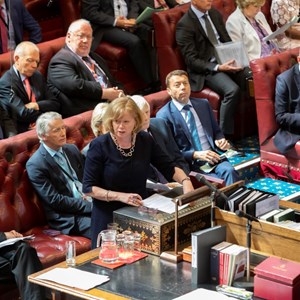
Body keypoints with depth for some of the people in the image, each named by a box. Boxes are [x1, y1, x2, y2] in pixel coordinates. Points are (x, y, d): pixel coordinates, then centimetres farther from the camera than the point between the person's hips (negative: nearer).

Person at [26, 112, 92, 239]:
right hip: (68, 216, -7)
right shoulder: (35, 164, -8)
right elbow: (54, 200, -12)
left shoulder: (72, 149, 14)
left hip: (89, 203, 7)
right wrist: (90, 206, -16)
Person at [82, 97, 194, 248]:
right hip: (109, 218, -3)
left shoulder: (145, 141, -3)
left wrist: (185, 181, -14)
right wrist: (120, 196, -23)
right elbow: (88, 188, -13)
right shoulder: (99, 146, -13)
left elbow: (170, 168, 6)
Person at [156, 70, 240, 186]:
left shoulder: (203, 104, 15)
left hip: (214, 157, 5)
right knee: (219, 181, -32)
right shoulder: (164, 115, -1)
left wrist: (220, 140, 1)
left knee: (229, 171, -29)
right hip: (191, 165, -5)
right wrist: (195, 155, -17)